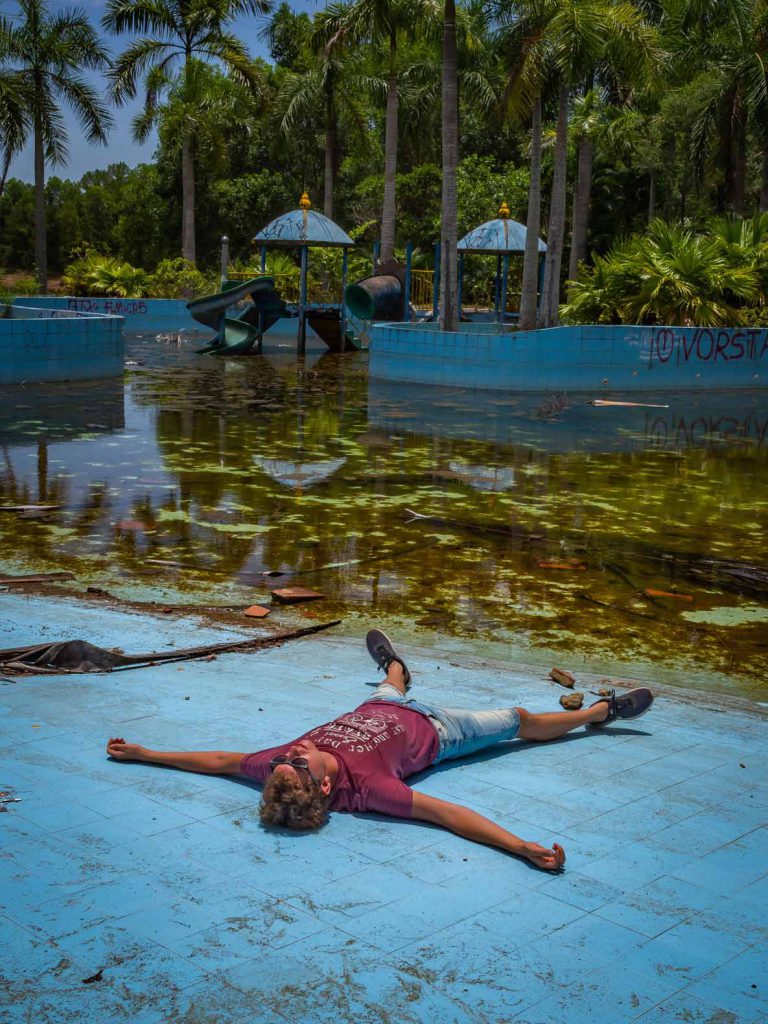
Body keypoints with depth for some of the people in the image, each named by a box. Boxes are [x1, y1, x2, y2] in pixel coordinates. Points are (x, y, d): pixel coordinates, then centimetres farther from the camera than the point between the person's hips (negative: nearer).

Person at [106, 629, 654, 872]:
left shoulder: (284, 765, -35)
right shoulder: (366, 785, -49)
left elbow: (220, 760, -22)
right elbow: (447, 813, -51)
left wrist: (143, 753, -16)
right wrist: (523, 847, -59)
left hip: (376, 711, 5)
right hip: (431, 732, -5)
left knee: (391, 690, 38)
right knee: (520, 720, 14)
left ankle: (395, 669, 76)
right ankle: (603, 710, 38)